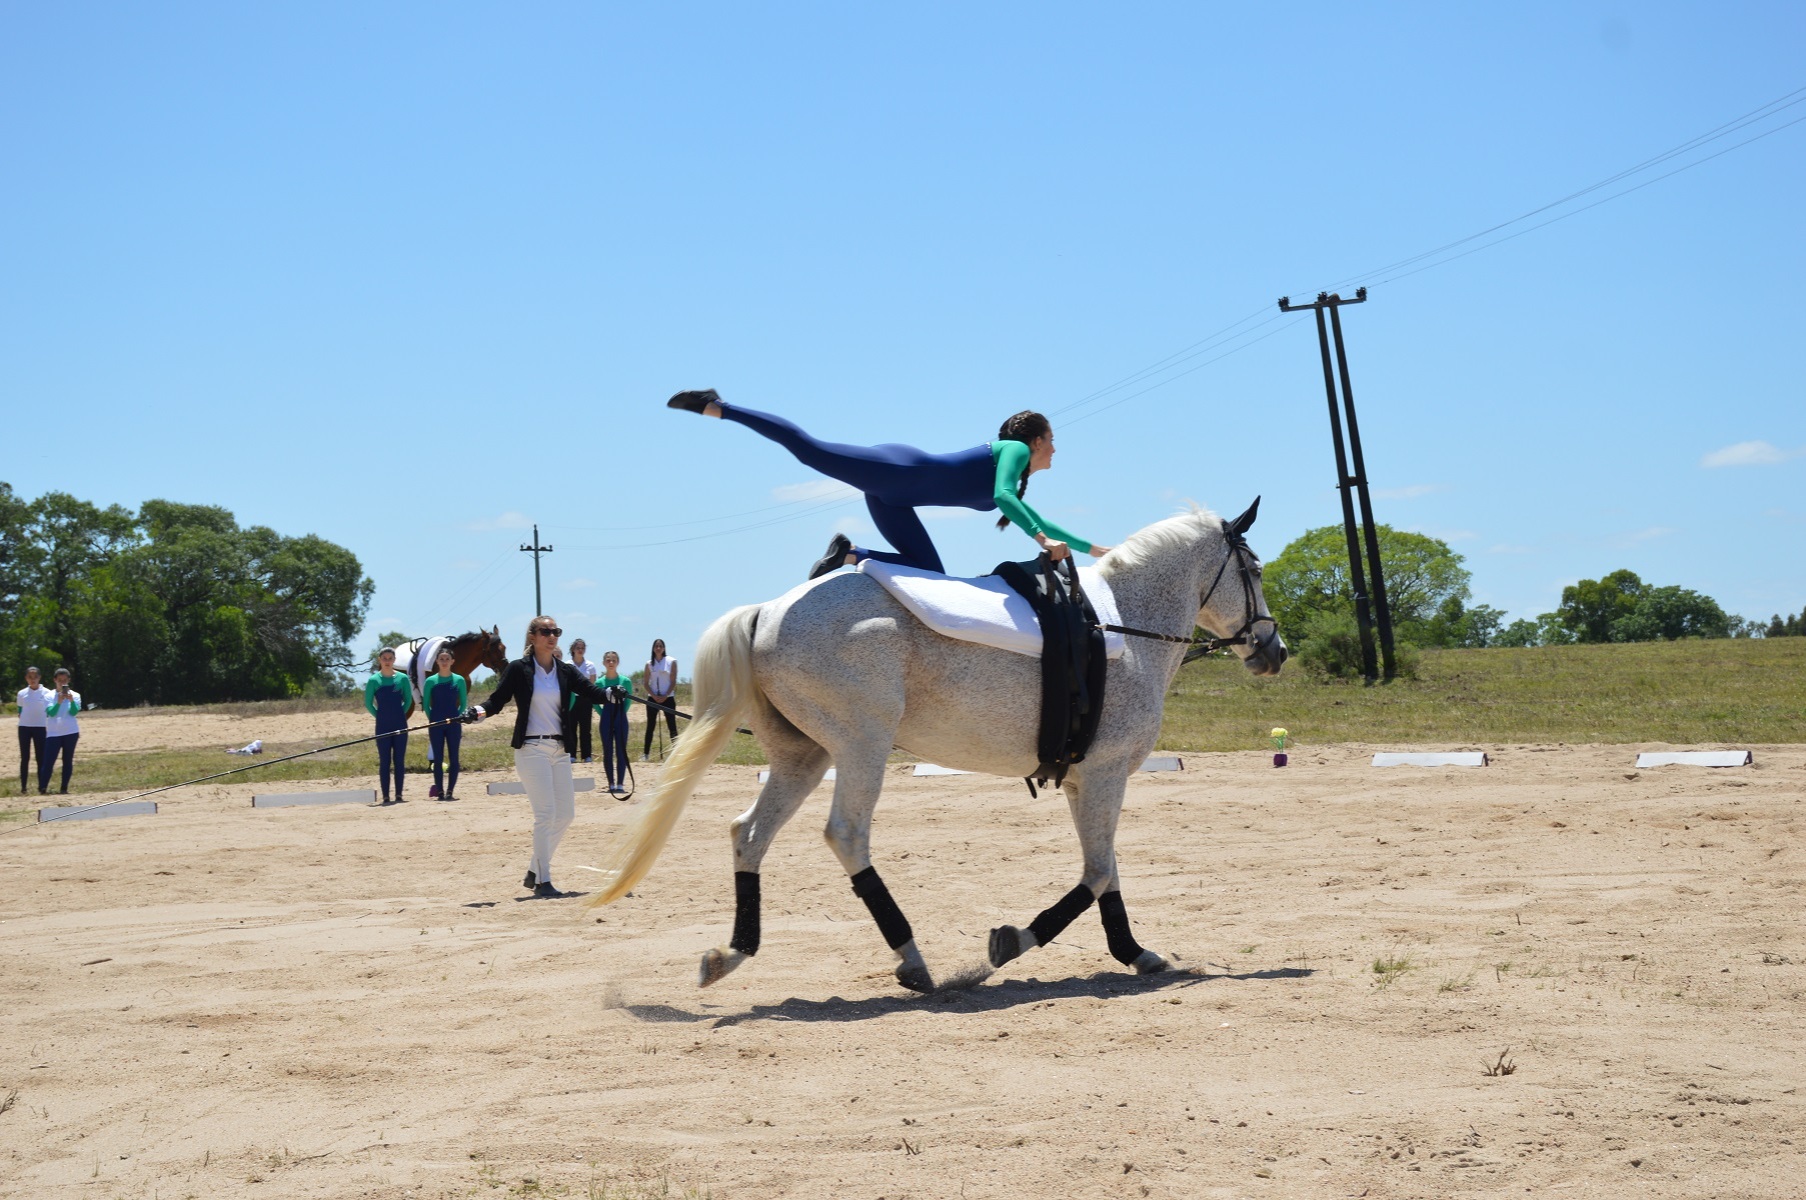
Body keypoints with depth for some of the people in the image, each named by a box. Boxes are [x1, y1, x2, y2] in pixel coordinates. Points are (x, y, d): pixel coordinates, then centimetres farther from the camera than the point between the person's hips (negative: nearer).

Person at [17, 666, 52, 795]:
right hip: (24, 727, 2)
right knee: (24, 758, 3)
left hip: (40, 727, -2)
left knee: (41, 758, 0)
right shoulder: (22, 693, 5)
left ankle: (42, 786, 6)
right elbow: (20, 711, 12)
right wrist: (23, 717, -3)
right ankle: (23, 787, 6)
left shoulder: (46, 693, -2)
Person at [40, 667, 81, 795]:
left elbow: (74, 712, -7)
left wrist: (71, 701, -25)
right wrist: (59, 702, -26)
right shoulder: (49, 696, 3)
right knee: (48, 761, -8)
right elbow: (51, 713, -9)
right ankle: (42, 788, -6)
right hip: (53, 733, -1)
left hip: (70, 733, 1)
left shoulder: (75, 695, 5)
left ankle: (64, 788, 10)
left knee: (68, 761, 5)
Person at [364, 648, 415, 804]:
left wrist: (400, 715, 3)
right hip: (382, 726, -1)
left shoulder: (402, 678, 2)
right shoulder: (374, 680, -2)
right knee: (384, 761, 1)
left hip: (400, 725, 1)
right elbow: (368, 703, 4)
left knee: (399, 760, 4)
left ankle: (399, 794, 9)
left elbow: (408, 700, 9)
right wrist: (380, 717, 1)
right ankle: (385, 796, 3)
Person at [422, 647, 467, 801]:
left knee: (454, 758, 0)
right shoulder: (431, 681, 1)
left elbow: (463, 704, 6)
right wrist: (433, 719, 0)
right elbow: (426, 704, 6)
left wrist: (457, 717, -2)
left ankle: (450, 791, 5)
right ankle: (440, 791, 5)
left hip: (454, 725, 0)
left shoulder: (459, 680, 2)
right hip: (436, 725, 0)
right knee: (438, 759, 1)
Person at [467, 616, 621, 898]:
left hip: (560, 749, 6)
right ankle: (542, 882, -4)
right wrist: (478, 712, -24)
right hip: (531, 749, -6)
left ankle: (534, 873, 21)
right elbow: (497, 700, -4)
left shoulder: (566, 671, 8)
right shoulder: (518, 669, -3)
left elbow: (591, 692, -2)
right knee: (545, 813, -12)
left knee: (566, 813, 7)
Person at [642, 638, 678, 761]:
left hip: (667, 698, -2)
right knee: (650, 727, 4)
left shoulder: (671, 662, 1)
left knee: (672, 726, -5)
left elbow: (673, 682, -2)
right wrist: (654, 696, -9)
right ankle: (646, 753, 7)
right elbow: (646, 683, 6)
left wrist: (665, 696, -12)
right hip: (652, 699, 2)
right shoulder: (649, 664, 6)